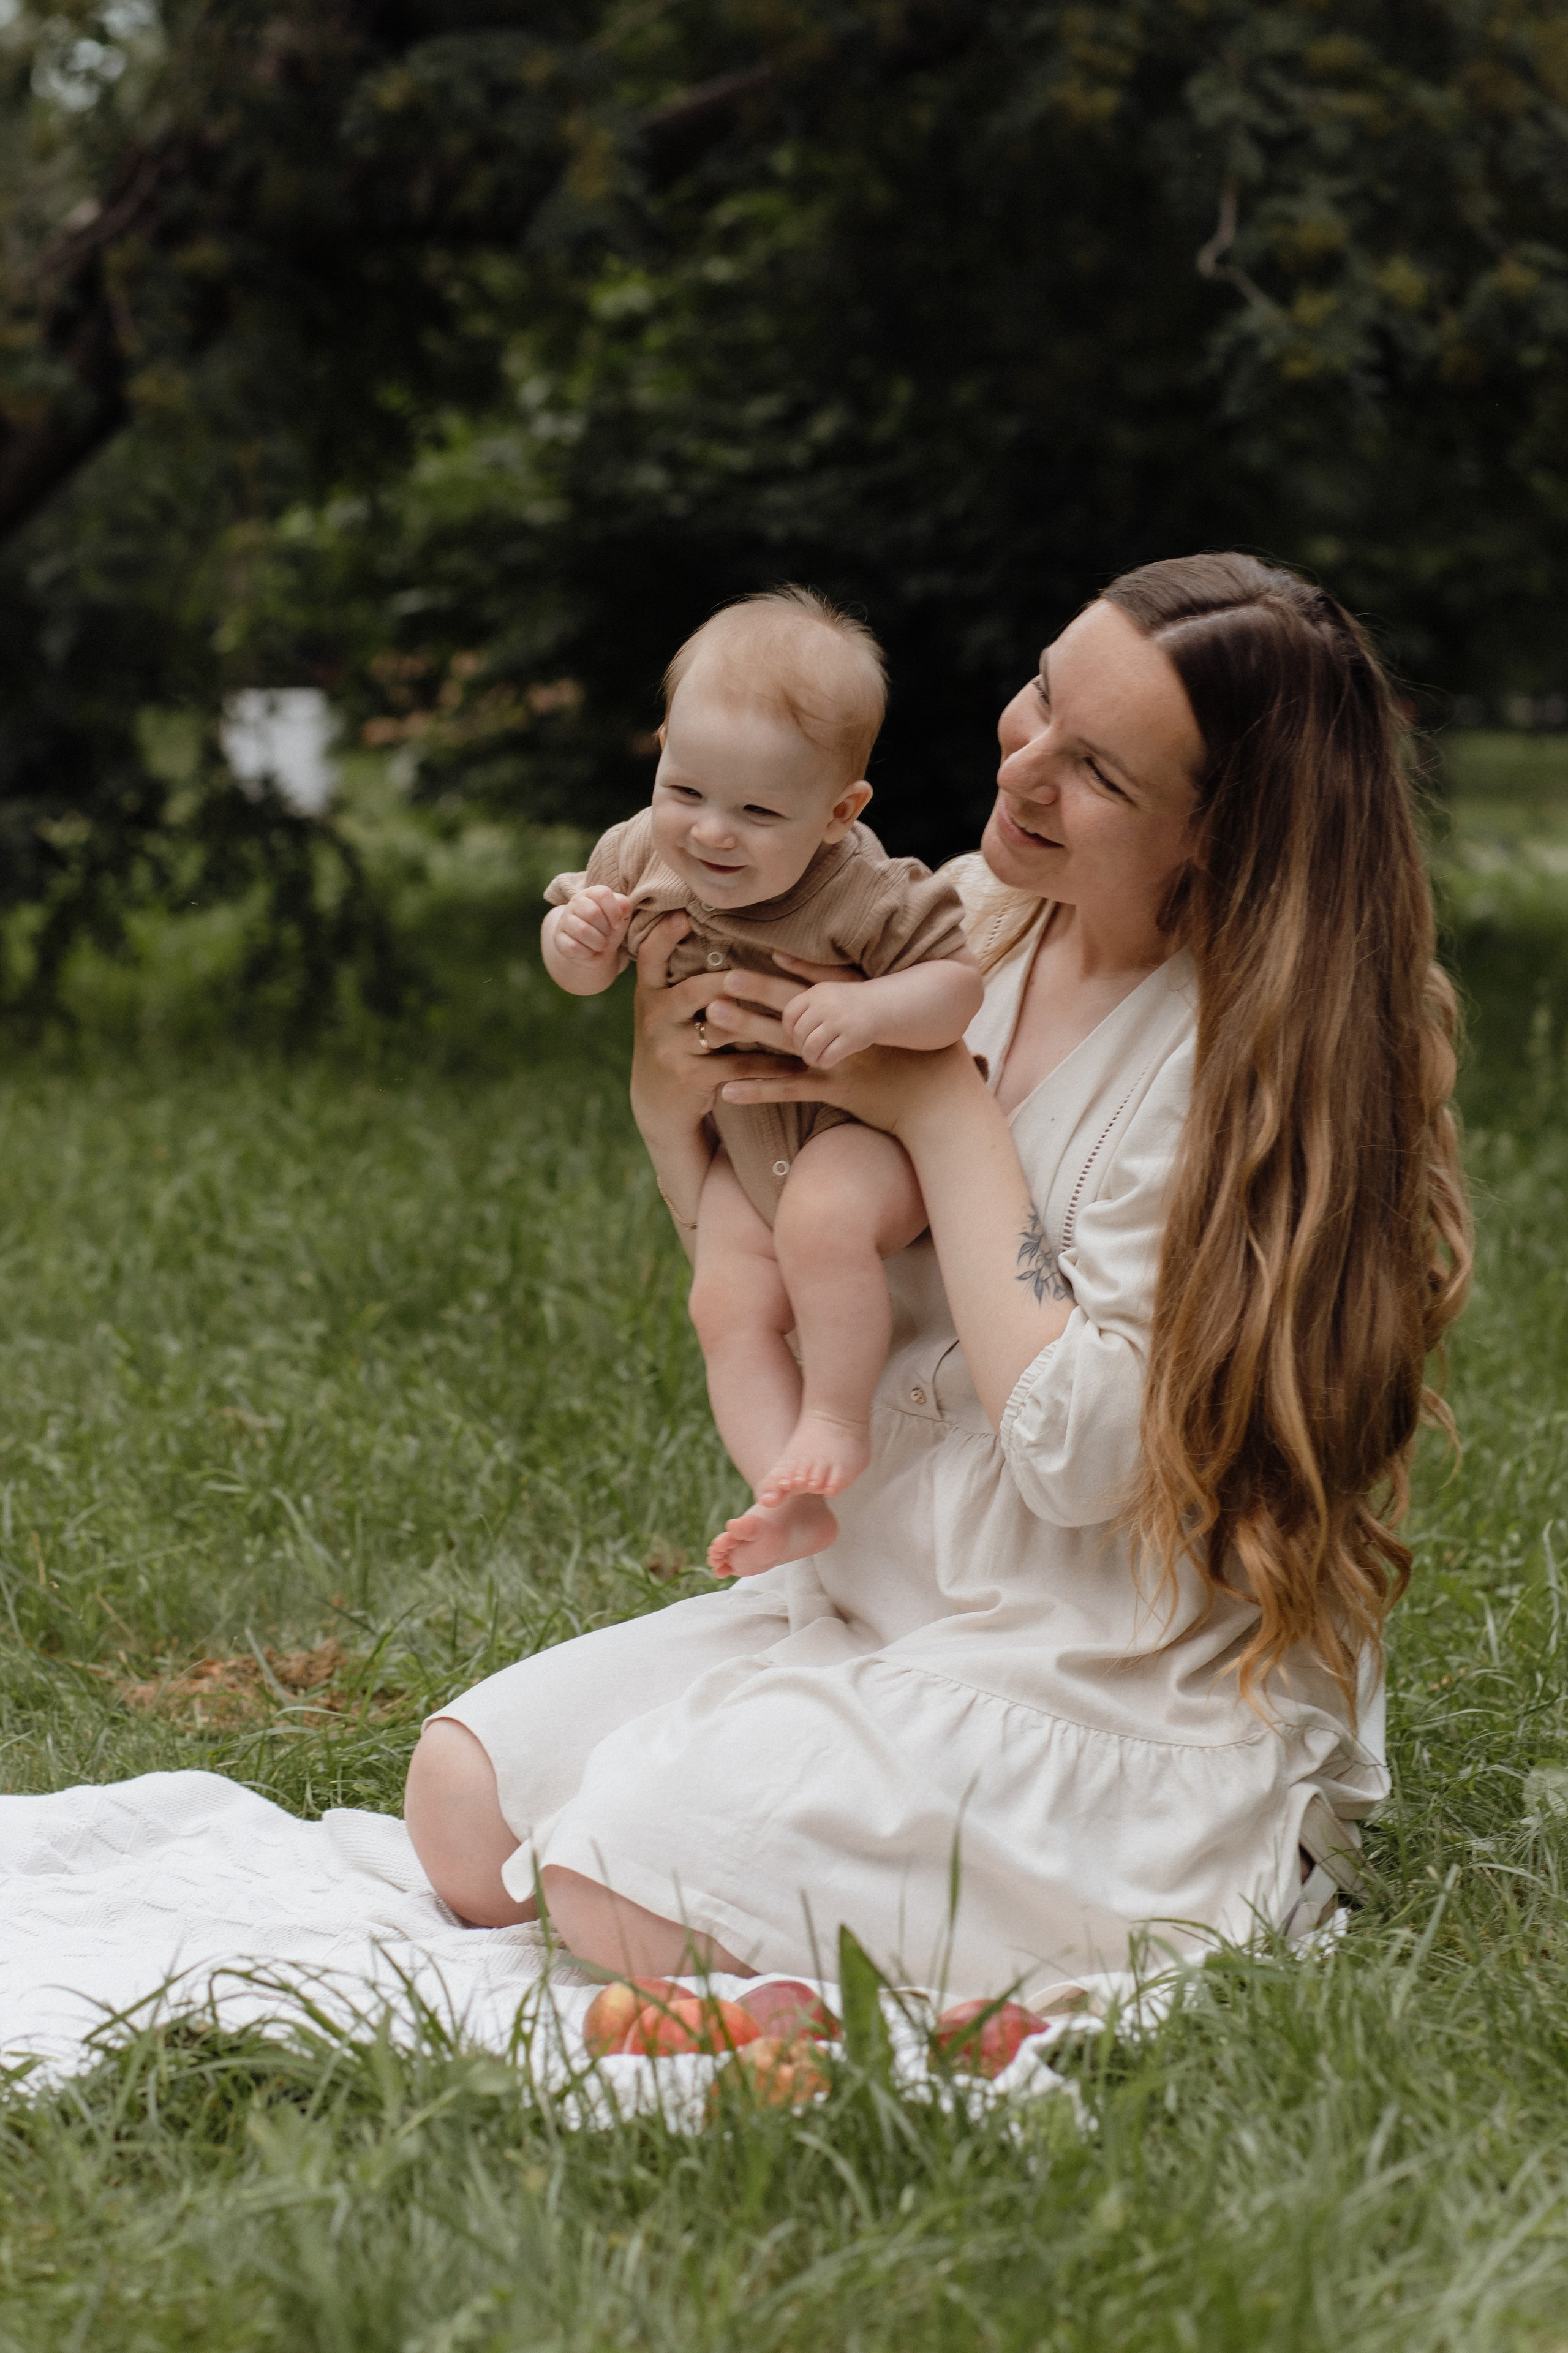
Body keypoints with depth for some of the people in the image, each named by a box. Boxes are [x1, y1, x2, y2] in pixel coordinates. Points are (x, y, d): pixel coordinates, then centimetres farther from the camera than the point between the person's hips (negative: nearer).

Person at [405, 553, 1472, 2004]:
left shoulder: (1247, 1050, -19)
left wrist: (943, 1112, -20)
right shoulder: (969, 919, 2)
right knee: (468, 1798, -3)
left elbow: (1082, 1451, -24)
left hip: (1129, 1706, -7)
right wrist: (670, 1110, -11)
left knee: (622, 1889, -20)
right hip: (876, 1601, 7)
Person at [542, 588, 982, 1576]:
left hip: (871, 1127, -6)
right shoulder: (645, 853, -10)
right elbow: (585, 974, 5)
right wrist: (578, 940, -20)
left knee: (822, 1218, -34)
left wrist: (873, 1009, -40)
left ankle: (837, 1422, -15)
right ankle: (795, 1500, -8)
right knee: (728, 1308, -9)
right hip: (749, 1148, 6)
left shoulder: (866, 896, -27)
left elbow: (967, 982, -23)